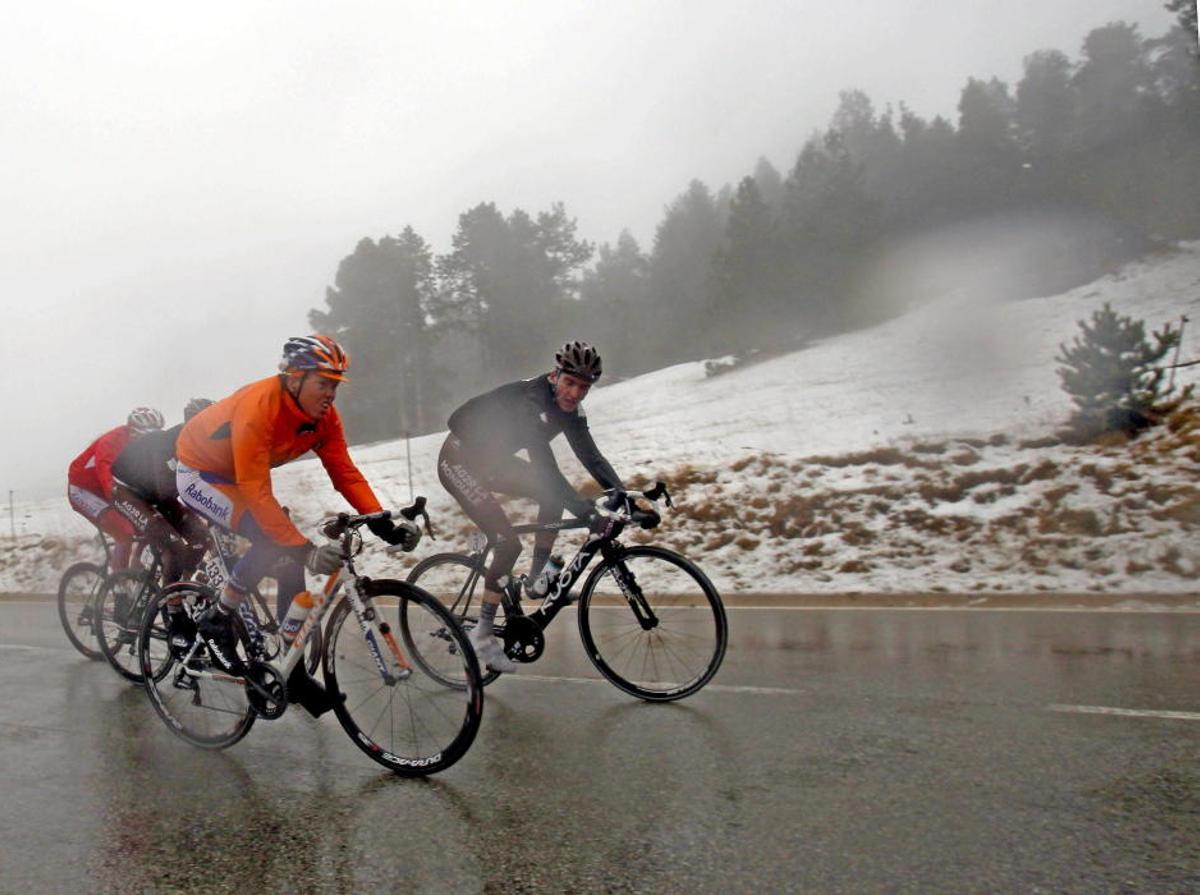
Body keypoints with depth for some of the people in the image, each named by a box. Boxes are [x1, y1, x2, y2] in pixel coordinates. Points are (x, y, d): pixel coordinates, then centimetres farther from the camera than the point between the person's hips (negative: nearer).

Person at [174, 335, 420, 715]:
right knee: (274, 542, -29)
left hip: (238, 478, 7)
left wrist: (384, 525, -27)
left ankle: (295, 675, 4)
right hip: (198, 472, -7)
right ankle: (217, 621, -8)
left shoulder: (323, 416, -15)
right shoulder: (259, 406, -37)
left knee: (290, 562, -5)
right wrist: (303, 549, -46)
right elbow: (257, 493, -39)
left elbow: (345, 472, -15)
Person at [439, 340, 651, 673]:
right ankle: (483, 634, -6)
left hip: (491, 460, 8)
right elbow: (545, 468, -40)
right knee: (508, 543, -16)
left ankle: (537, 579, 9)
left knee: (553, 495, -4)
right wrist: (589, 514, -44)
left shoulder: (568, 409, -7)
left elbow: (590, 456, -5)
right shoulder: (529, 401, -32)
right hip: (459, 461, -8)